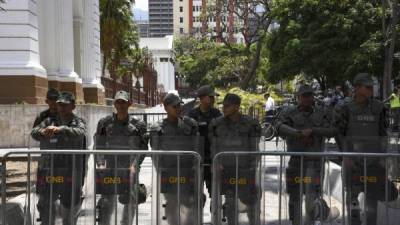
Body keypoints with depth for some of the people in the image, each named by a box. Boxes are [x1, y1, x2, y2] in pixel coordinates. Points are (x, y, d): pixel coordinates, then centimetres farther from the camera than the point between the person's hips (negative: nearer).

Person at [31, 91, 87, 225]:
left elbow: (79, 133, -19)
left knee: (70, 207, 12)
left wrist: (60, 129, -37)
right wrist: (42, 132, -30)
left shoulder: (78, 122, 3)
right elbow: (33, 132, -5)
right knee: (45, 205, 4)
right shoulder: (49, 121, 10)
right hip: (48, 172, 1)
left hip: (70, 173, -1)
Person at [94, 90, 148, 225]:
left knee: (130, 201, 6)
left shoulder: (138, 125, 3)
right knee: (107, 201, -6)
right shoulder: (105, 123, 5)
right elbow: (99, 146, 6)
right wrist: (101, 163, -6)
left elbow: (142, 148, 0)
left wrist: (135, 165, -13)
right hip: (111, 168, 0)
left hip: (130, 169, 0)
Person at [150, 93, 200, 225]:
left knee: (194, 204, 0)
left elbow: (196, 149, 5)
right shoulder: (158, 129, 2)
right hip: (169, 175, -1)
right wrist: (161, 174, -5)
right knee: (172, 206, 6)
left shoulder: (190, 125, 5)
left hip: (188, 174, 1)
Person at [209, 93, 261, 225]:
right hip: (226, 170, 2)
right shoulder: (217, 124, -3)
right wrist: (218, 163, -9)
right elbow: (214, 147, 4)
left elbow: (254, 148, -4)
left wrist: (253, 168, -7)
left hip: (245, 169, -2)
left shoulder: (250, 124, -10)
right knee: (230, 202, 8)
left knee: (250, 200, 4)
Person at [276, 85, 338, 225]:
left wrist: (312, 131, -20)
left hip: (314, 160, 0)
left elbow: (331, 131, -9)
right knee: (295, 195, 7)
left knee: (311, 194, -9)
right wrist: (299, 134, -33)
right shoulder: (290, 113, -3)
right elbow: (280, 127, -21)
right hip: (295, 159, 0)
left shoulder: (321, 113, 4)